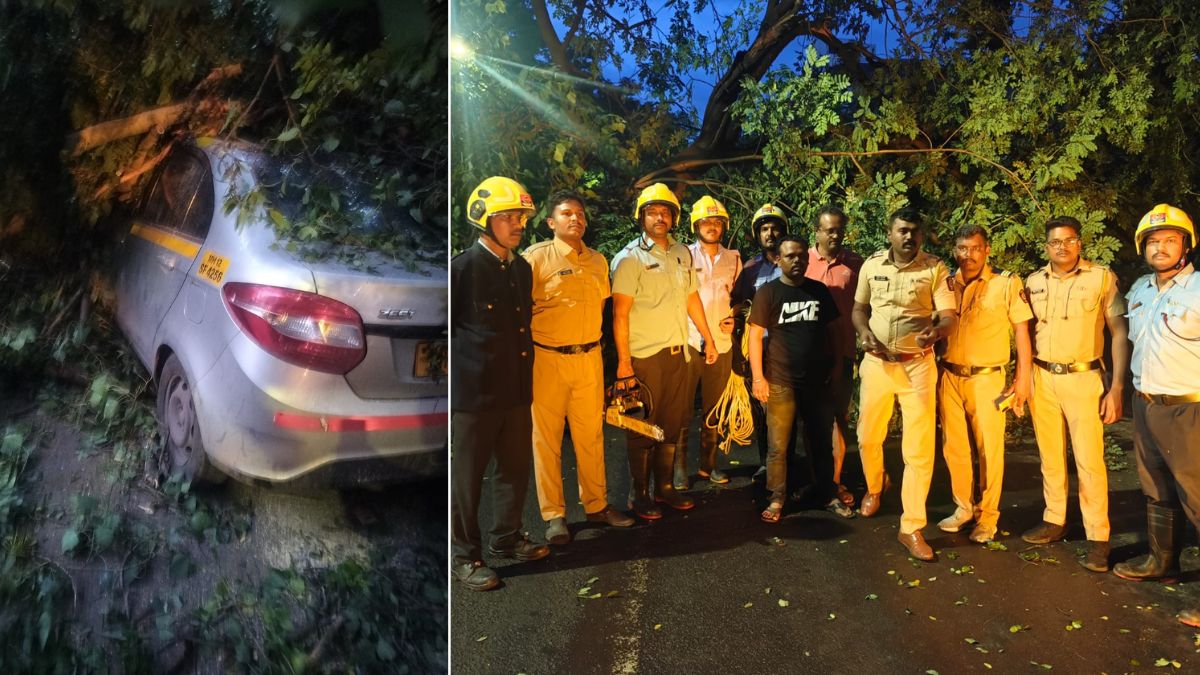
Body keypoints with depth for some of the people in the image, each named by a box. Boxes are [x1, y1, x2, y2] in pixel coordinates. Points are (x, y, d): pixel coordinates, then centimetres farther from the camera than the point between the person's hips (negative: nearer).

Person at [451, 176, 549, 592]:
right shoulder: (463, 267, -12)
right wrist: (468, 364, -7)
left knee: (516, 467, 17)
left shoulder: (522, 268, 10)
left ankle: (507, 538, 36)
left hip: (517, 389, 7)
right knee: (467, 475, 6)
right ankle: (465, 555, 20)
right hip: (474, 391, -7)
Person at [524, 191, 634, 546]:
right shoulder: (537, 256, -4)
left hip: (589, 357, 4)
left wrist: (588, 341, 13)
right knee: (547, 437, 2)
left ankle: (596, 504, 24)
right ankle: (554, 514, 13)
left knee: (591, 434, 10)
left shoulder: (598, 261, 11)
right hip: (547, 358, -4)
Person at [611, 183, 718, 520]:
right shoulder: (630, 258, -8)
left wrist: (709, 338, 18)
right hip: (644, 356, -6)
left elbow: (692, 297, 19)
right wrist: (623, 361, -17)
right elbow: (620, 313, -13)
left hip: (677, 353, 6)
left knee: (672, 424, 12)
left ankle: (664, 488, 25)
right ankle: (640, 495, 15)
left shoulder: (682, 253, 11)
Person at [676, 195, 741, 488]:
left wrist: (734, 317, 2)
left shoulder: (733, 259, 11)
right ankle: (679, 466, 10)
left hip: (722, 342, 3)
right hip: (688, 341, -3)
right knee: (682, 408, 0)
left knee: (713, 408, 10)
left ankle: (708, 463, 21)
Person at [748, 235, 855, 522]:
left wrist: (834, 363, 8)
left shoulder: (820, 290, 8)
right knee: (778, 446, 3)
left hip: (817, 381, 4)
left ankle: (827, 495, 28)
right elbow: (755, 335, -6)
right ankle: (777, 498, 17)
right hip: (781, 383, -4)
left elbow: (831, 330, 17)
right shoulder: (768, 291, -4)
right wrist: (758, 377, -11)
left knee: (822, 442, 14)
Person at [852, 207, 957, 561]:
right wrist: (864, 333, -8)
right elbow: (859, 308, 12)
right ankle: (874, 486, 44)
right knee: (868, 437, 11)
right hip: (877, 362, 2)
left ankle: (912, 527, 7)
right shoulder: (872, 265, 3)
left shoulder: (935, 269, -3)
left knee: (919, 448, -4)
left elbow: (949, 317, -7)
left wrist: (936, 331, -30)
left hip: (917, 364, -2)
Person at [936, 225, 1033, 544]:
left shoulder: (1007, 284, -4)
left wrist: (1022, 379, -5)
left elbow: (1022, 332, -2)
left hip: (987, 378, -3)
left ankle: (987, 516, 17)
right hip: (950, 377, 4)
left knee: (989, 449, 3)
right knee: (953, 446, 10)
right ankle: (963, 508, 26)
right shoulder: (946, 284, 6)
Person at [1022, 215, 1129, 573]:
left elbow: (1120, 333, -4)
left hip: (1082, 378, -4)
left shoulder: (1101, 278, -4)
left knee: (1089, 460, -5)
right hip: (1042, 378, 4)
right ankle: (1054, 521, 23)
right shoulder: (1034, 282, 6)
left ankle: (1097, 538, 3)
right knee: (1050, 455, 11)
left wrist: (1116, 388, -10)